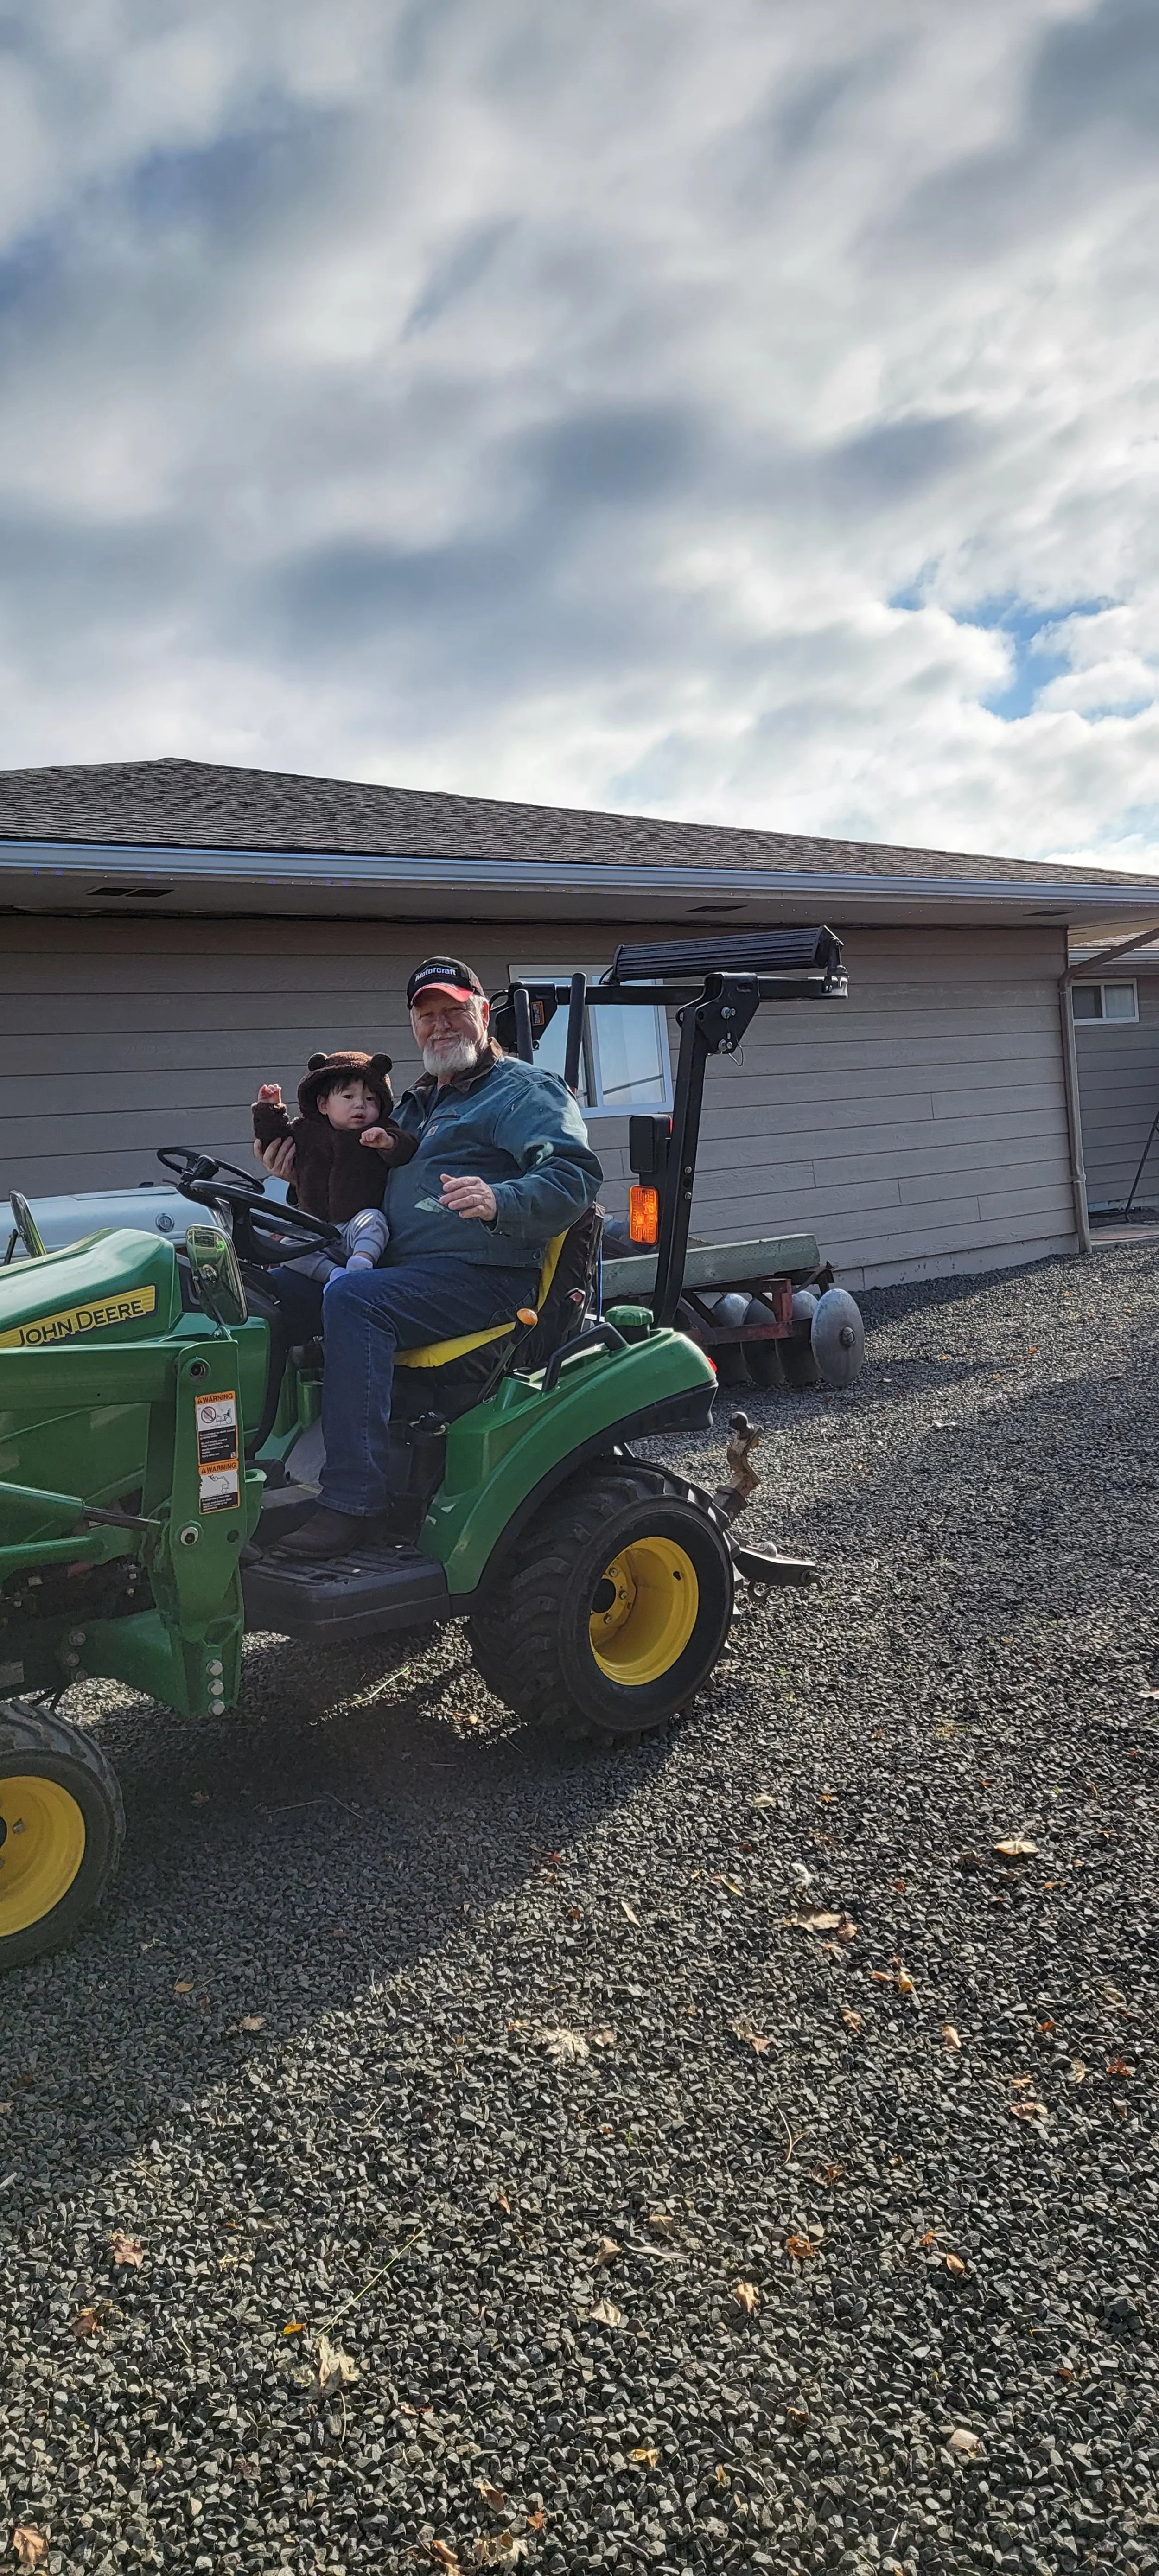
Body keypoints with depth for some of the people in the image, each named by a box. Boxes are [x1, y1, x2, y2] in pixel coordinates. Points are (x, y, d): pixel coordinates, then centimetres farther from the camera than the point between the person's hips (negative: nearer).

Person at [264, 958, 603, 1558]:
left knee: (353, 1299, -33)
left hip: (482, 1277, -9)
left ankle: (352, 1502, -34)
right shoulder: (414, 1104, 26)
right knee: (273, 1290, -3)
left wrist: (499, 1202, -36)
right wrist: (305, 1168, 13)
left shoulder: (525, 1092, 0)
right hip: (399, 1267, 9)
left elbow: (575, 1176, -17)